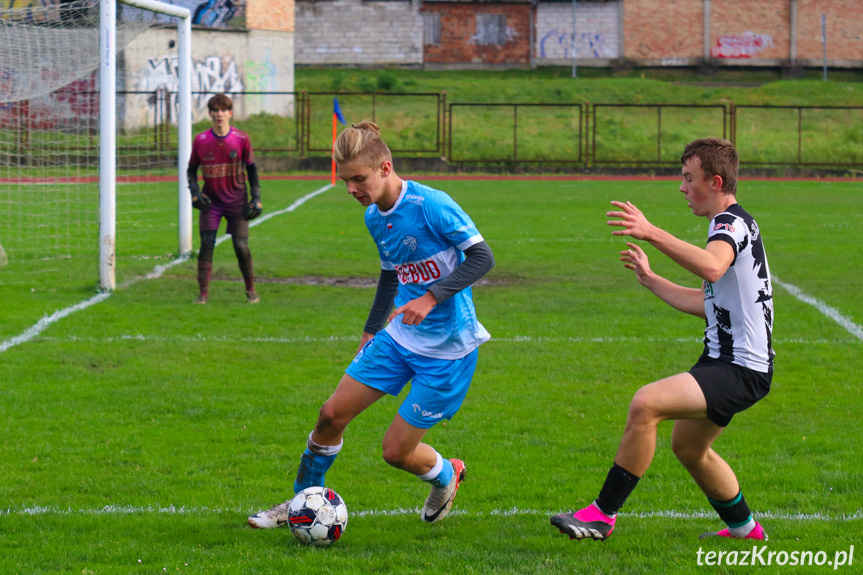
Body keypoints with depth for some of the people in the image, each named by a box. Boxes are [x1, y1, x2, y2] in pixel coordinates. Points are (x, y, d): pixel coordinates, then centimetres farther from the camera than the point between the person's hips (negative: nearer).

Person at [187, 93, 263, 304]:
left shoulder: (241, 138, -4)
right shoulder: (200, 140, -3)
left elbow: (251, 168, 5)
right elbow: (191, 169, 9)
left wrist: (256, 198, 0)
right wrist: (195, 192, -7)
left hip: (237, 201, -1)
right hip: (210, 201, 1)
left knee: (241, 247, -2)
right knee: (206, 246, -9)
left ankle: (251, 291, 15)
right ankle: (203, 293, -4)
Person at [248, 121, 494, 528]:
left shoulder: (430, 205, -21)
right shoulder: (374, 217, 4)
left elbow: (481, 257, -19)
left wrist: (431, 298, -28)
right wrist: (371, 332, 23)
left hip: (446, 350, -7)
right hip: (398, 337, 7)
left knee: (396, 451, -5)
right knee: (332, 414, 2)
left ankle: (446, 476, 29)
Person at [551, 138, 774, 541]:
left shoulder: (732, 223, -14)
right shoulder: (730, 225, 19)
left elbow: (711, 267, -39)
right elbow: (706, 303, 27)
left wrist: (651, 233, -45)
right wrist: (650, 280, 29)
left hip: (740, 371, -11)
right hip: (723, 360, 11)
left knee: (646, 404, -25)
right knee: (687, 446, 26)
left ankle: (602, 514, -22)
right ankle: (744, 528, 44)